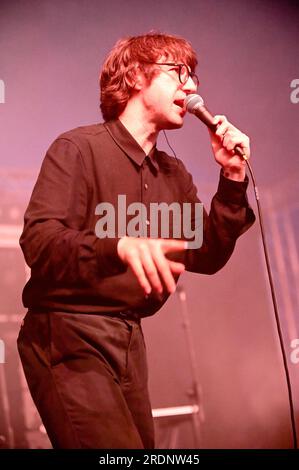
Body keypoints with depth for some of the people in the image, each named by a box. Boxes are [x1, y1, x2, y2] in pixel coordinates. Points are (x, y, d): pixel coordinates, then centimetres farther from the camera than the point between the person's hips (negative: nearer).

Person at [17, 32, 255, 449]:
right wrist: (119, 246, -40)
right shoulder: (78, 148, -9)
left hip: (129, 339, 7)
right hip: (67, 336, -7)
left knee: (143, 445, 13)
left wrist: (232, 178, -4)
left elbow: (207, 258, 5)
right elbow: (39, 242, -22)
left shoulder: (174, 175, 12)